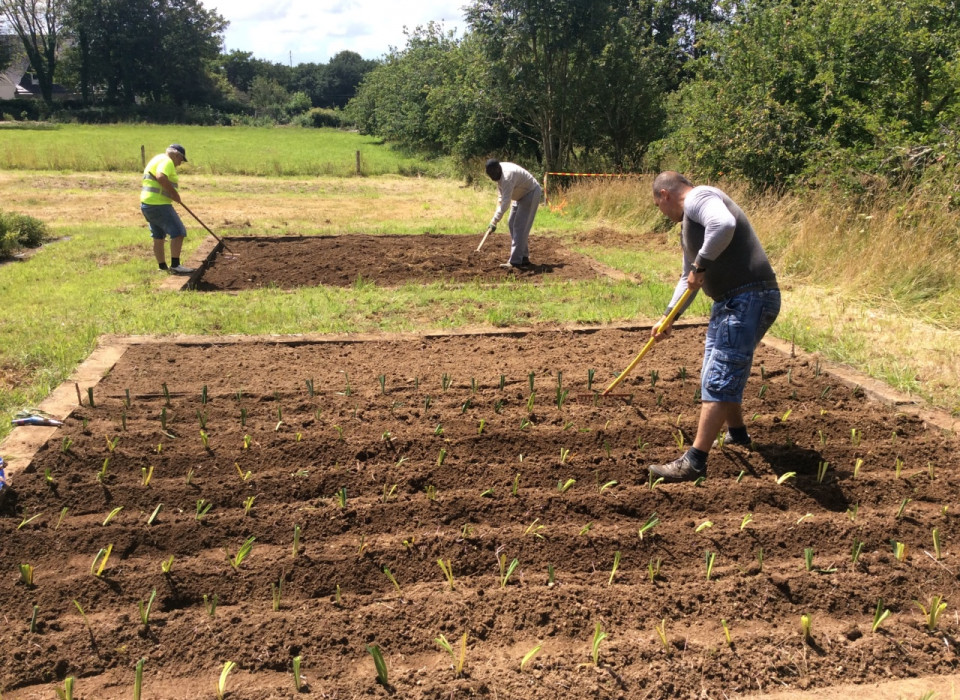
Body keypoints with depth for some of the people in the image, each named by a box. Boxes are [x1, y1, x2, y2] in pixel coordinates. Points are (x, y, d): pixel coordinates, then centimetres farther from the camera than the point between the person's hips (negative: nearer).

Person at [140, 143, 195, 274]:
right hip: (158, 205, -11)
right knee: (178, 233, -12)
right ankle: (175, 266, -13)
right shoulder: (166, 161, -11)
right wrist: (174, 193, -21)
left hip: (147, 204, 11)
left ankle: (162, 266, 25)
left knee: (158, 237, 17)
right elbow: (161, 177, -29)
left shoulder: (158, 158, 23)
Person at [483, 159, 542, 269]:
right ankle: (524, 258, 15)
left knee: (519, 227, -15)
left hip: (531, 194, -10)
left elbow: (506, 202, -38)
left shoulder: (507, 176, -34)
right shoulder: (499, 173, -5)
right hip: (521, 195, 10)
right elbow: (501, 193, 10)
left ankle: (515, 261, -17)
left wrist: (494, 222, -40)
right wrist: (498, 209, -3)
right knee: (512, 224, 10)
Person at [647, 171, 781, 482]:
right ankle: (737, 434, 43)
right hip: (729, 302, 10)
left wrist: (701, 264, -21)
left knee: (718, 380, -12)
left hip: (749, 299, -10)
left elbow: (724, 225, -33)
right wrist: (668, 318, 27)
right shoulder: (688, 224, 21)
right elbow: (688, 279, 30)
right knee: (721, 374, 23)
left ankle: (694, 462, -12)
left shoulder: (698, 197, -10)